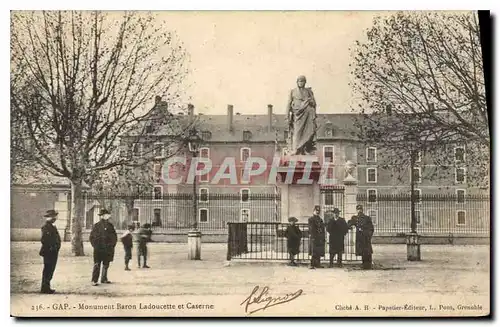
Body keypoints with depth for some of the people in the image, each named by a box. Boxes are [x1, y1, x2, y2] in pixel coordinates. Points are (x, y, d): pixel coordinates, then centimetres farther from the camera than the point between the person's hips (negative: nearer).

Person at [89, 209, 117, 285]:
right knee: (97, 265, -8)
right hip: (99, 249, -4)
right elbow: (91, 237, 3)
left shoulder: (110, 225, 9)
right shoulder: (96, 226, 0)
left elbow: (114, 236, 14)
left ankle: (104, 279, 19)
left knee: (106, 265, 9)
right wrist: (95, 245, -6)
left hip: (108, 249, 4)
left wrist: (112, 245, 4)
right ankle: (94, 280, -7)